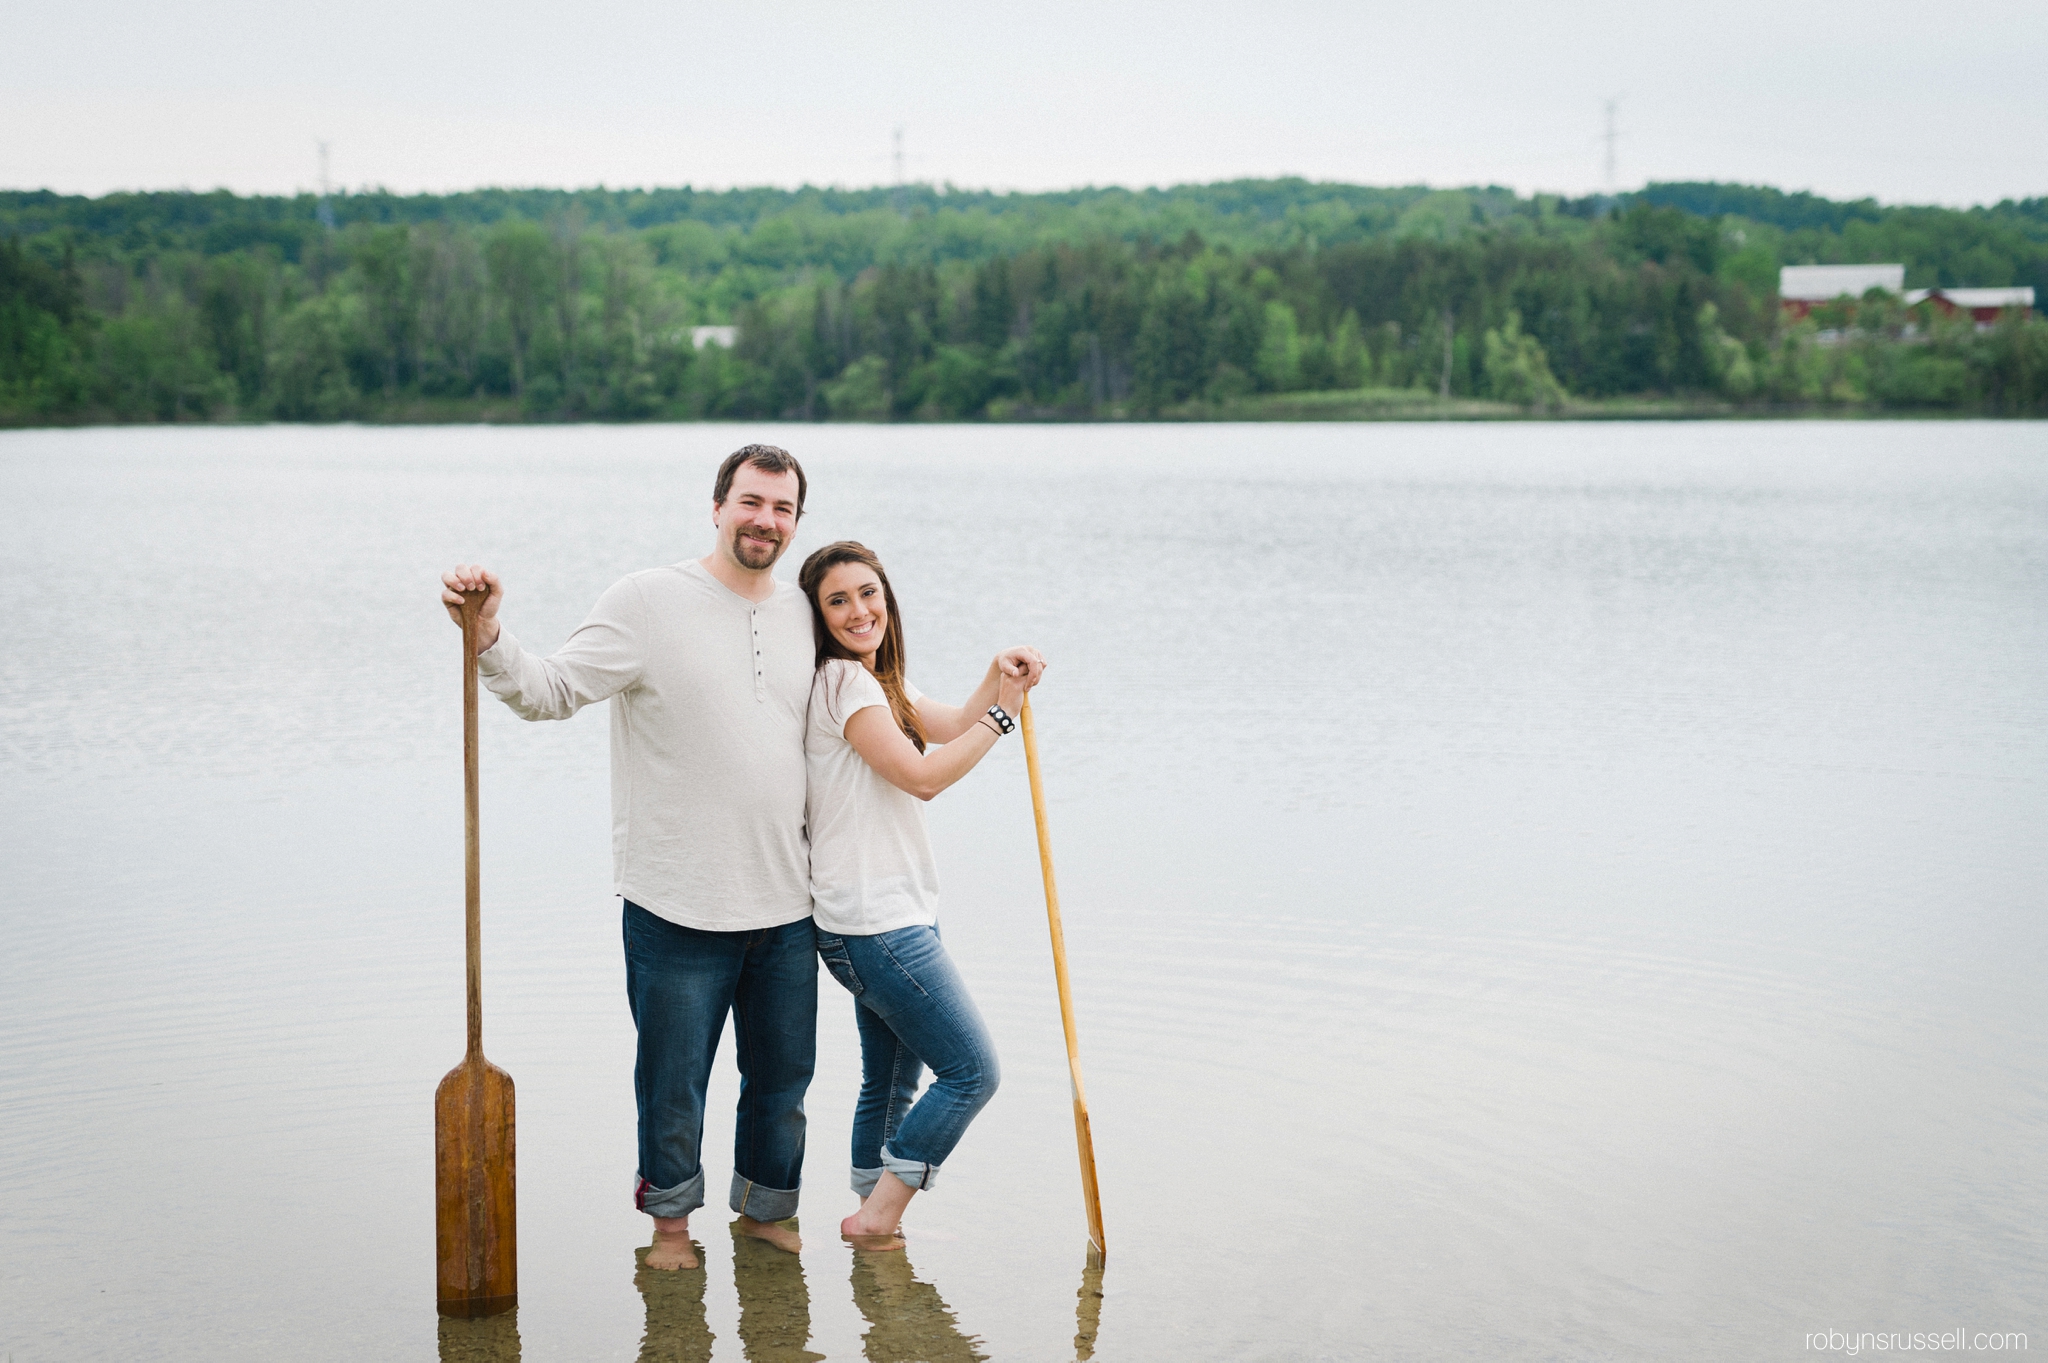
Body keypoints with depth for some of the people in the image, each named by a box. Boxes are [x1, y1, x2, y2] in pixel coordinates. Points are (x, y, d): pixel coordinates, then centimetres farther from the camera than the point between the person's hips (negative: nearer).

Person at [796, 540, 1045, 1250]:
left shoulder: (876, 681, 17)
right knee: (972, 1070, -7)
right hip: (876, 924, -10)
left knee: (893, 1081, 15)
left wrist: (998, 675, -9)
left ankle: (874, 1220, 22)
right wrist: (1002, 713, -10)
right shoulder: (843, 681, -14)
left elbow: (953, 728, 9)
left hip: (890, 918, 10)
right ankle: (877, 1216, -3)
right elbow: (923, 775, -18)